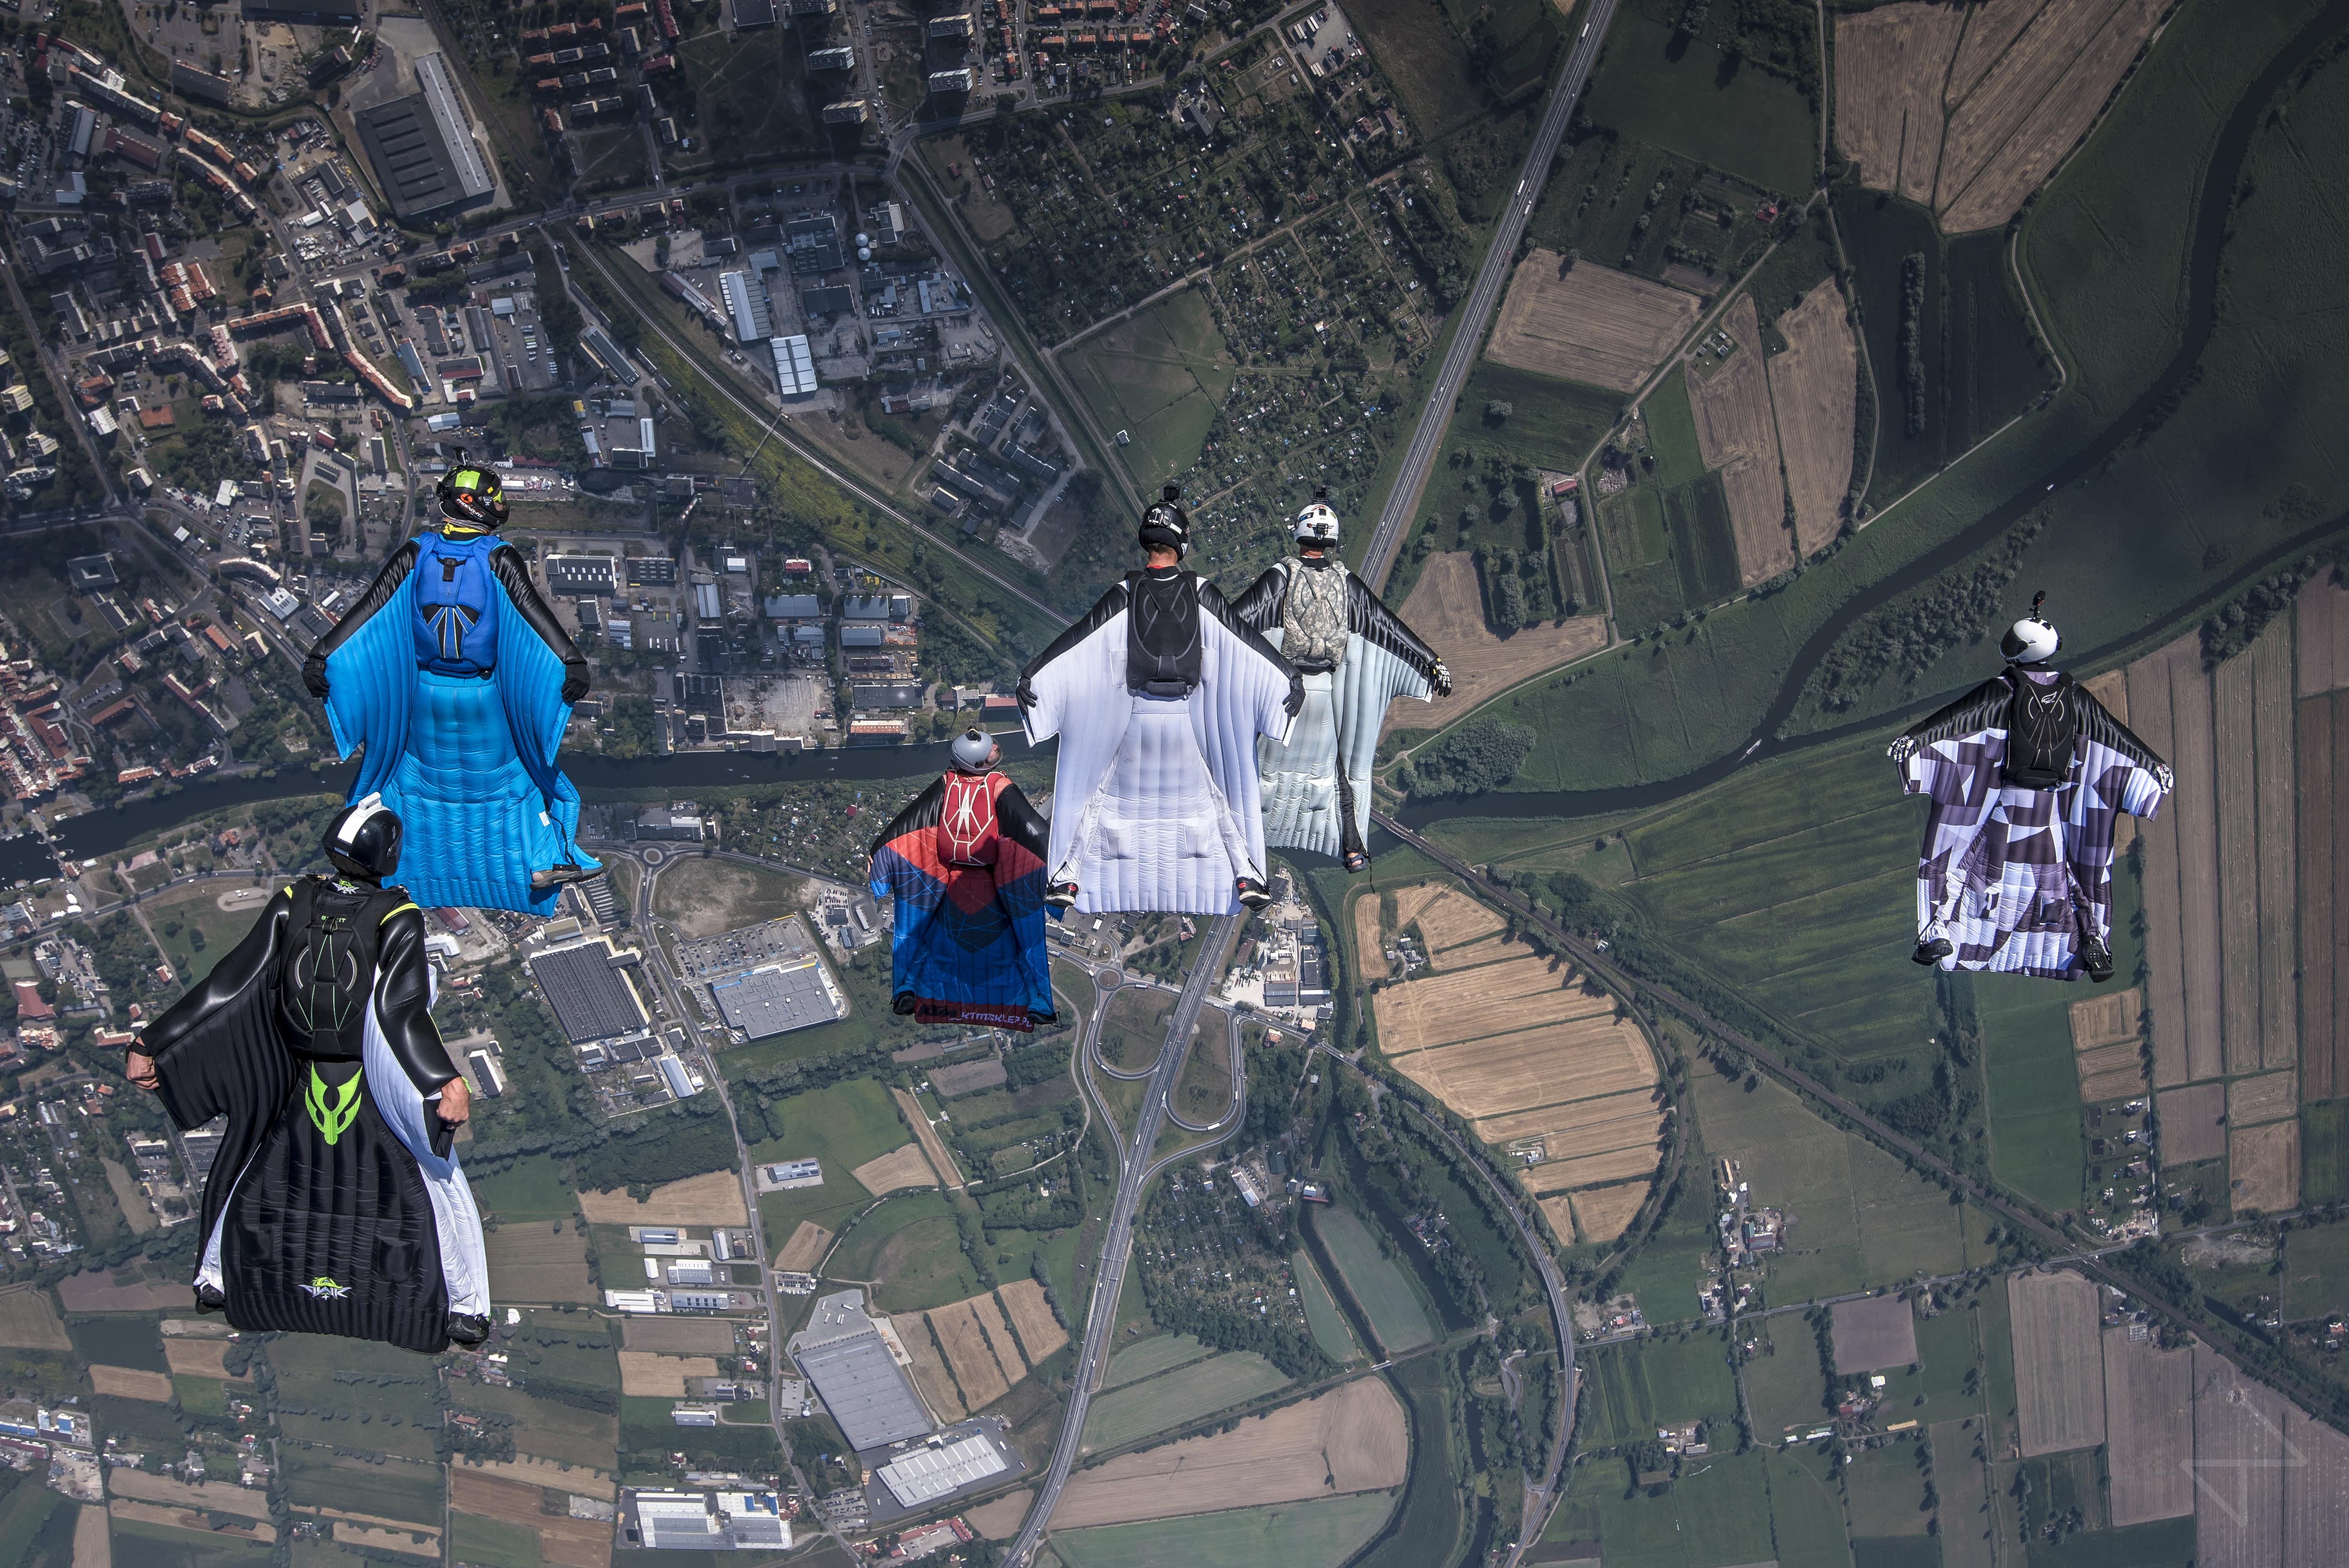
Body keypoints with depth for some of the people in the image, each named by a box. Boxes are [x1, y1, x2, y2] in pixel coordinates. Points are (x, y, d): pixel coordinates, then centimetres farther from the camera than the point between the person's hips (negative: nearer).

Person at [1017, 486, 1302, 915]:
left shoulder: (1126, 594, -6)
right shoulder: (1201, 593, -4)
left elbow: (1077, 641, -9)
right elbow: (1247, 641, -1)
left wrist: (1033, 674, -6)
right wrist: (1289, 678, 5)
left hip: (1135, 717, 0)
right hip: (1186, 719, 1)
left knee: (1099, 796, 11)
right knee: (1214, 798, 14)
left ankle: (1068, 879, 4)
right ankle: (1246, 875, 5)